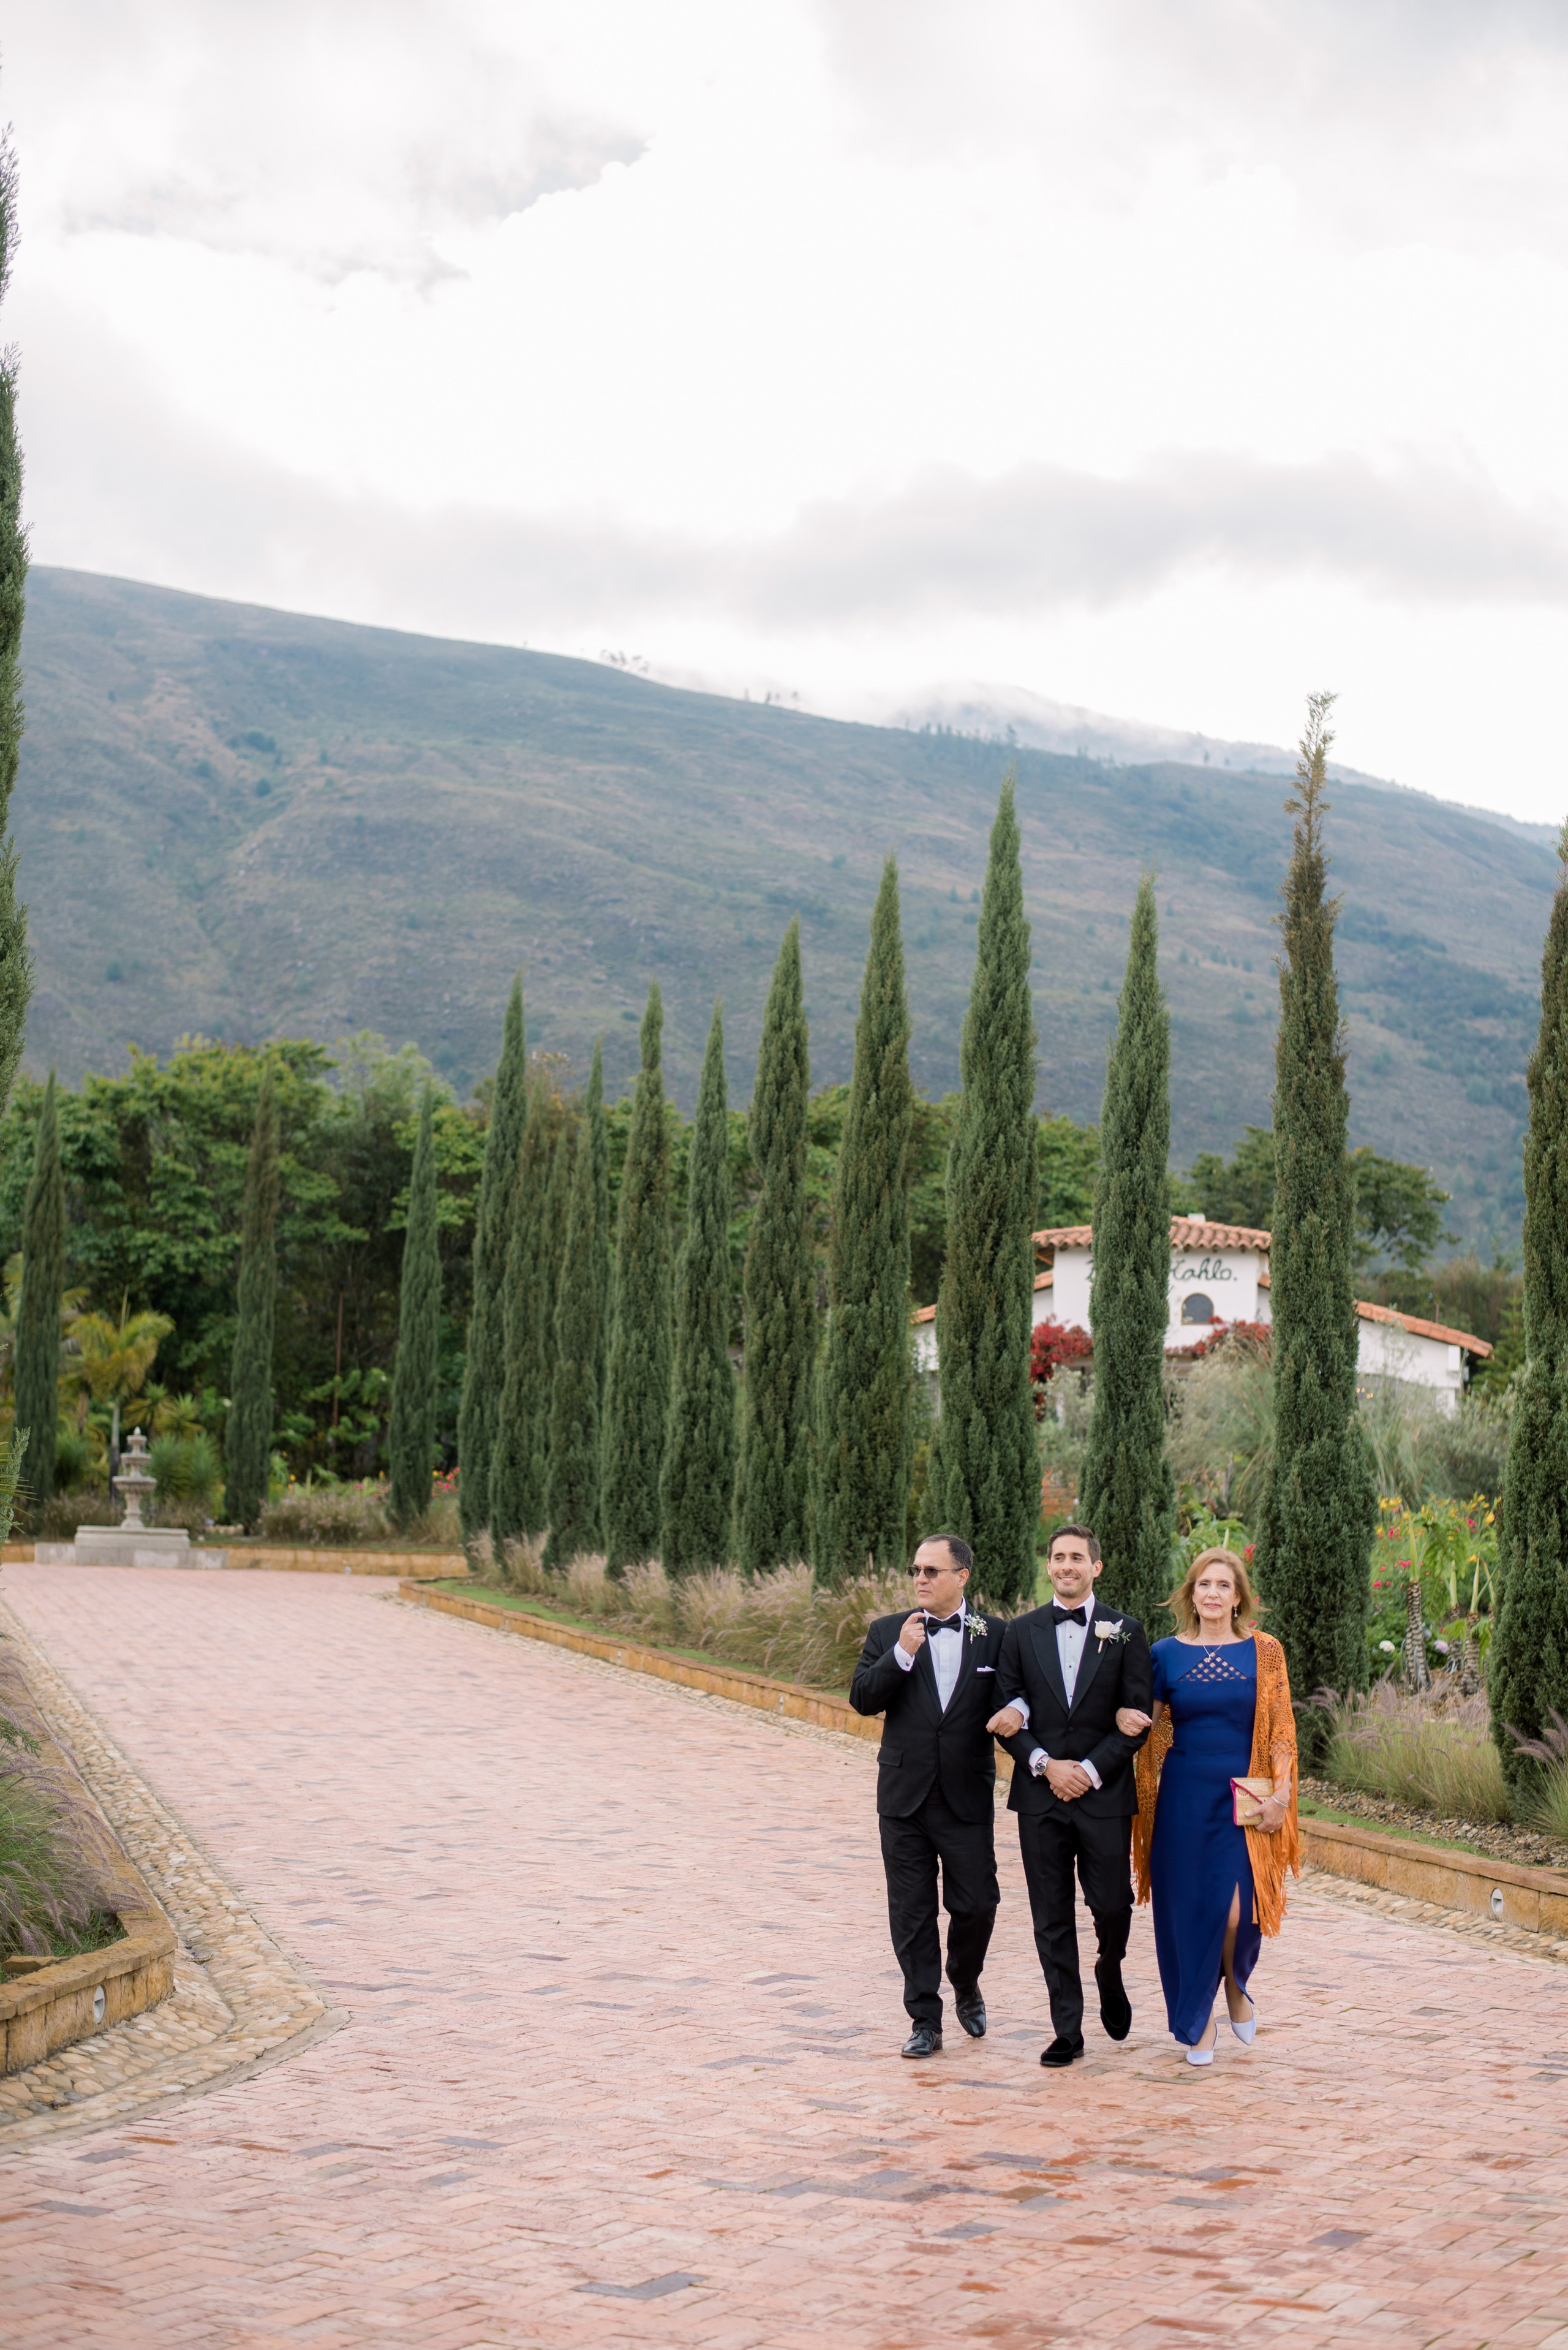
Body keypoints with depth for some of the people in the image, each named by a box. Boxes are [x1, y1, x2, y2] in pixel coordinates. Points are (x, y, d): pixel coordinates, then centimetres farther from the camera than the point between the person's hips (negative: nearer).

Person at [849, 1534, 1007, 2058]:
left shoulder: (994, 1637, 1)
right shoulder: (888, 1633, 3)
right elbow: (862, 1699, -6)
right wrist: (901, 1654, -18)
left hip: (968, 1798, -1)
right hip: (905, 1798, 1)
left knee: (976, 1904, 1)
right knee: (912, 1915, 5)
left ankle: (966, 1987, 30)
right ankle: (925, 2020, 14)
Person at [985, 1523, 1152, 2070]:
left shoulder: (1125, 1632, 2)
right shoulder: (1021, 1632, 7)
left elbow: (1139, 1717, -2)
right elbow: (1007, 1712, 4)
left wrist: (1091, 1770, -11)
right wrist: (1045, 1764, -10)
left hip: (1104, 1795, -1)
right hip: (1040, 1795, 1)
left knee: (1112, 1905, -2)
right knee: (1052, 1918, 3)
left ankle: (1110, 1977, 31)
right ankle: (1067, 2031, 11)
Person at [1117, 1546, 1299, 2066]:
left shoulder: (1264, 1652, 2)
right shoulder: (1167, 1653, 5)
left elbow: (1280, 1729, 2)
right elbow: (1149, 1721, 14)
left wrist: (1281, 1793, -7)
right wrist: (1125, 1716, -8)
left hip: (1244, 1798, -1)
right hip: (1184, 1795, 1)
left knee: (1238, 1908, -11)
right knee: (1189, 1906, 2)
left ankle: (1235, 1984, 22)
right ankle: (1198, 2019, 20)